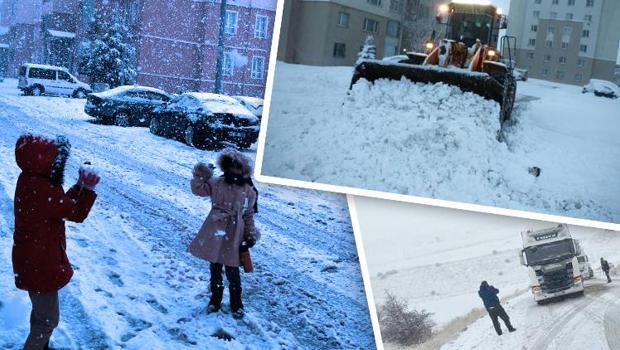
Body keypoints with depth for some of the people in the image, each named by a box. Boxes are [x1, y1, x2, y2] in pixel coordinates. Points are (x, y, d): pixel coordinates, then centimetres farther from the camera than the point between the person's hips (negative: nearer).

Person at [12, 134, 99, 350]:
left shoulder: (31, 181, 0)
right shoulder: (41, 189, -30)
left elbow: (63, 204, 5)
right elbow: (76, 213, -24)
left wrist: (81, 186, -6)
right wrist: (88, 188, -22)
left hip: (34, 260, 10)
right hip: (39, 265, -10)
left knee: (41, 311, 29)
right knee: (48, 319, 6)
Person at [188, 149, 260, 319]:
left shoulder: (248, 191, 0)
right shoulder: (216, 183, 1)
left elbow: (248, 215, 6)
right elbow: (198, 189, -1)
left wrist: (251, 236, 1)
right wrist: (200, 175, -16)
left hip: (233, 237, -1)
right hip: (214, 234, 2)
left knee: (232, 272, 4)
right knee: (215, 269, 14)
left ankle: (236, 304, 22)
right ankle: (215, 300, 32)